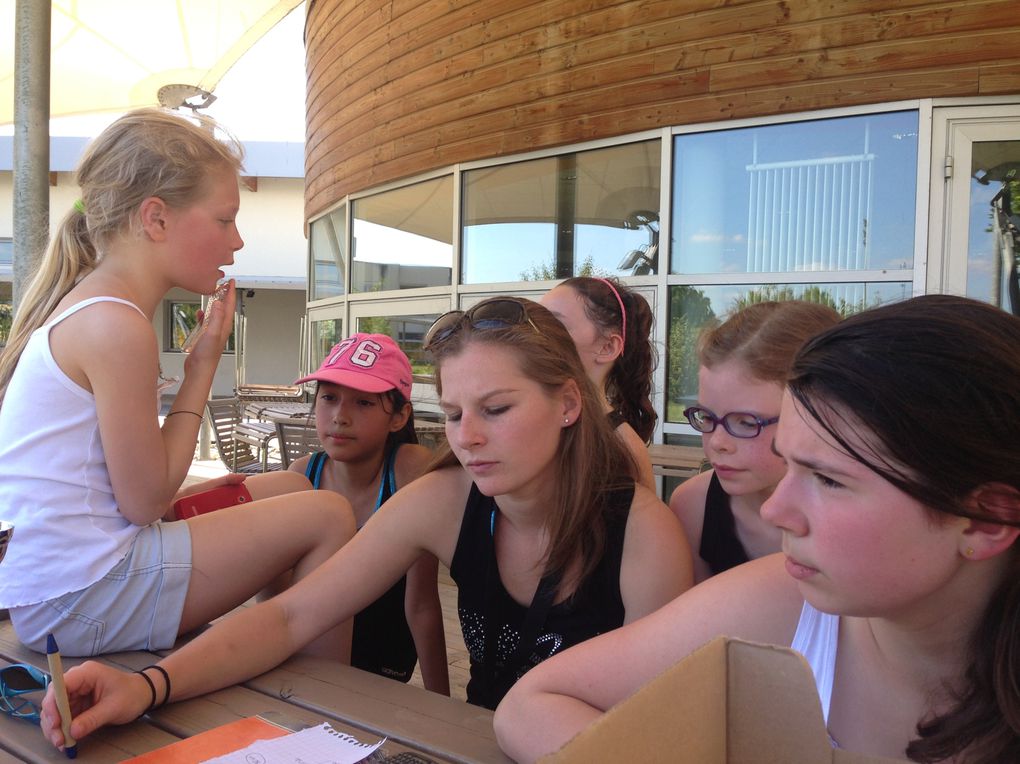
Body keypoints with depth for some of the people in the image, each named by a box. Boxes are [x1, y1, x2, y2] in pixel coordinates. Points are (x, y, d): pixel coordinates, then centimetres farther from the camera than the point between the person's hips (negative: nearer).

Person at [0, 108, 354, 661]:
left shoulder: (82, 306, 10)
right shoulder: (117, 325, -22)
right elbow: (145, 502, -17)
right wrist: (203, 368, -12)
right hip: (77, 599, -10)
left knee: (287, 488, 16)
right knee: (328, 518, -8)